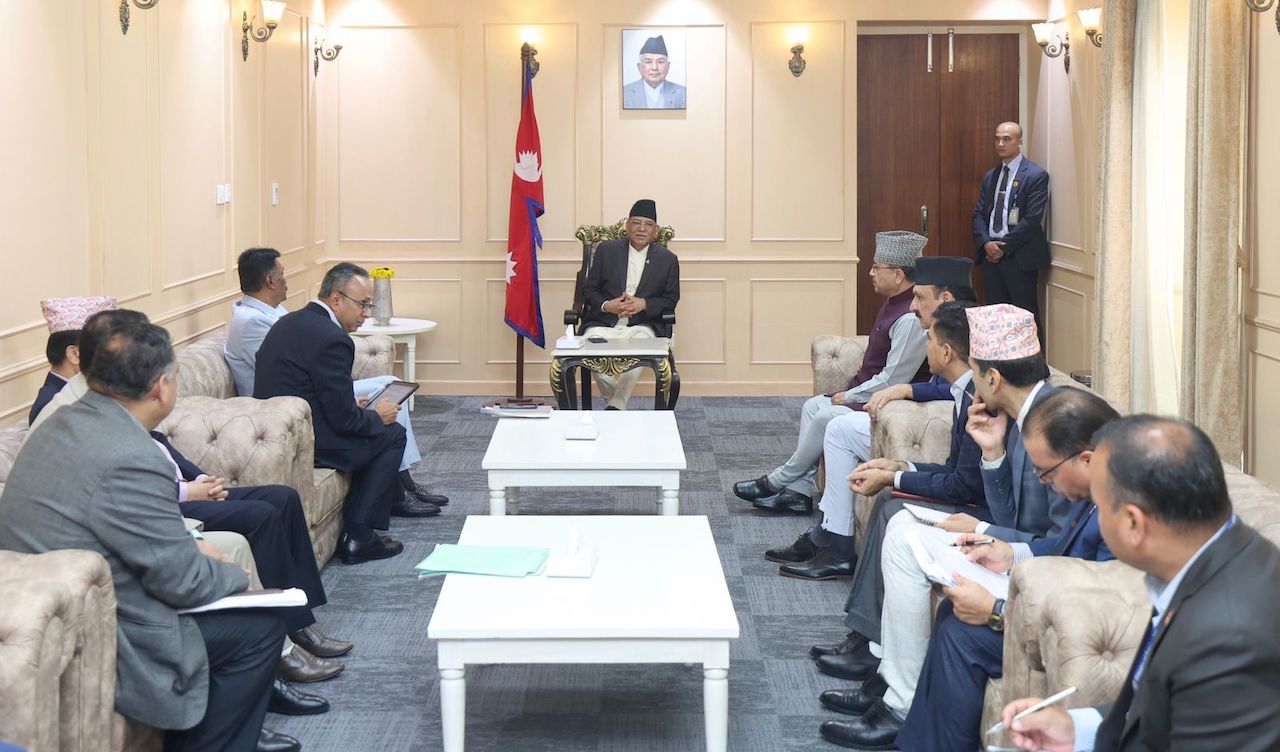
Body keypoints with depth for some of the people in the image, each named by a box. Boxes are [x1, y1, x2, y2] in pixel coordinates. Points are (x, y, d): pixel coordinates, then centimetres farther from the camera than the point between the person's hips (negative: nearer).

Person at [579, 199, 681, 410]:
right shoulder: (606, 250, 10)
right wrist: (606, 305, -11)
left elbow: (671, 300, 9)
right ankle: (616, 403, -13)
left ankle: (616, 406, -23)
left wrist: (644, 304, -11)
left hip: (642, 325, -1)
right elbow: (589, 290, 11)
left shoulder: (667, 259, 9)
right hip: (603, 323, 1)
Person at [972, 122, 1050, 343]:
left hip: (1019, 256, -6)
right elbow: (979, 214, 13)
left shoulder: (1036, 175, -5)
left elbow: (1032, 219, -13)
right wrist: (986, 243, -6)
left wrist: (1004, 246, -13)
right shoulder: (990, 176, 16)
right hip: (991, 254, 6)